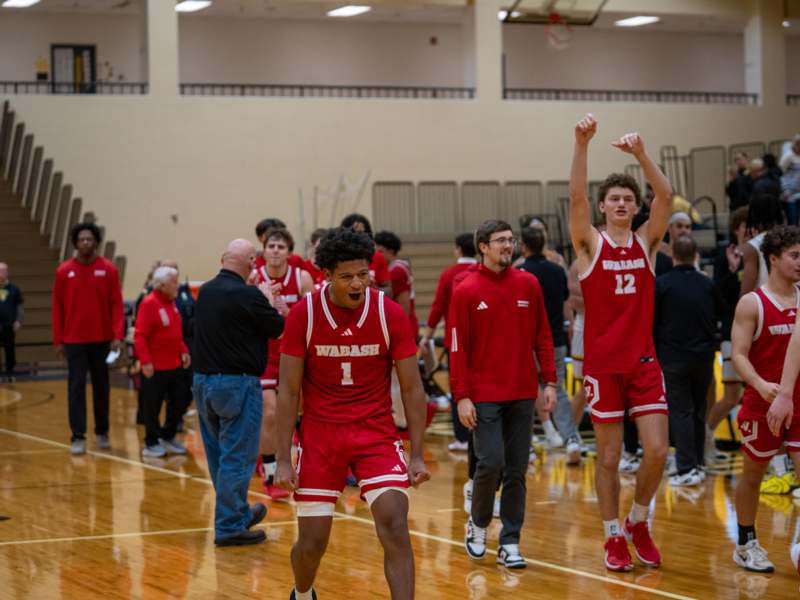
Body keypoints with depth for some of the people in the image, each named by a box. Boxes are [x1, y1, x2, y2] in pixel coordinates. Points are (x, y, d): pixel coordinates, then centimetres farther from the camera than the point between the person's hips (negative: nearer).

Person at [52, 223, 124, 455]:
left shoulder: (108, 269, -1)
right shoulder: (64, 271, 0)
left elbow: (117, 304, -3)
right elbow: (57, 307, 2)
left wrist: (118, 335, -12)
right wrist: (58, 341, 0)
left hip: (102, 339, 1)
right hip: (74, 340, -1)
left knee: (101, 386, 10)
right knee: (76, 387, -2)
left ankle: (102, 432, 21)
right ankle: (78, 437, -1)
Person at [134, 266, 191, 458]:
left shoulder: (171, 302, 11)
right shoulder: (149, 303, -15)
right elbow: (140, 336, -19)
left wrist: (183, 351, 11)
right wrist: (145, 361, -23)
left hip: (174, 365, 8)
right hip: (155, 368, -8)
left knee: (178, 402, 13)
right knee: (152, 406, 1)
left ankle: (168, 437, 28)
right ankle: (151, 444, 12)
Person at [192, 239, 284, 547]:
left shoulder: (206, 291, 4)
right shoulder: (248, 295, -18)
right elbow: (278, 328, -6)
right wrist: (267, 298, 10)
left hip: (203, 380, 8)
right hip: (237, 383, -8)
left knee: (219, 455, 17)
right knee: (237, 457, -1)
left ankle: (238, 512, 33)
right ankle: (230, 526, 1)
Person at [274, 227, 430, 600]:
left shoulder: (390, 314, -10)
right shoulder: (303, 315, -10)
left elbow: (412, 388, -4)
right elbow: (288, 391, -4)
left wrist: (417, 456, -9)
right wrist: (283, 460, -8)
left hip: (376, 432, 0)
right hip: (320, 433, 0)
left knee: (394, 526, -18)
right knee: (312, 541, 5)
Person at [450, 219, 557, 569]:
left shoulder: (528, 284, 6)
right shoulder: (466, 291, -2)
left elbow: (542, 337, 9)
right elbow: (458, 348, -3)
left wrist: (549, 382, 3)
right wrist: (462, 396, -8)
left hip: (522, 394, 3)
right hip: (484, 396, -3)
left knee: (516, 470, 4)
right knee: (491, 462, -10)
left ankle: (510, 543, 11)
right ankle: (478, 524, 16)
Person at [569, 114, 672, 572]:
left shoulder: (646, 242, 6)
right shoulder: (591, 244, 0)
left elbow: (666, 196, -9)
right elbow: (576, 197, -16)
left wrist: (641, 154, -23)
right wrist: (582, 145, -29)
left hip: (644, 362, 2)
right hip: (602, 364, -2)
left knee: (658, 452, -4)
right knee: (609, 457, 4)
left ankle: (639, 522, 19)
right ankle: (614, 537, 17)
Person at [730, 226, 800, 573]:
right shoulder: (752, 303, -7)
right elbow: (739, 354, -13)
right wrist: (761, 385, -30)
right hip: (761, 405, -3)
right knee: (752, 474, 12)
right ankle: (746, 544, 28)